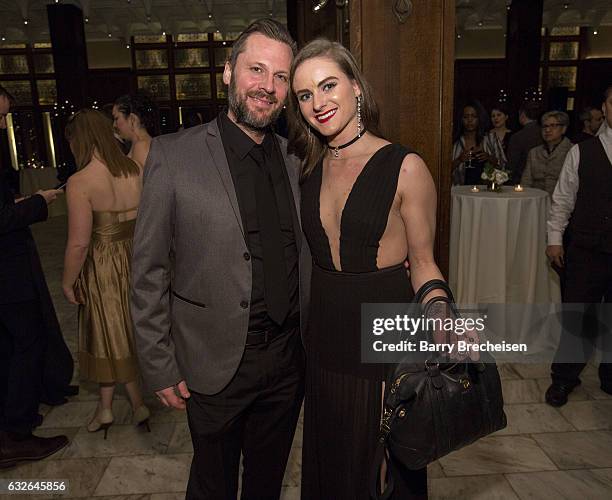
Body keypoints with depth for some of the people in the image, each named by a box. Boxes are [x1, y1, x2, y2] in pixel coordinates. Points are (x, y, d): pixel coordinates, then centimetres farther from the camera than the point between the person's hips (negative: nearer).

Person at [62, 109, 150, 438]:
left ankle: (139, 404, 32)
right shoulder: (135, 172, -5)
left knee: (113, 339, 15)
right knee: (130, 333, 19)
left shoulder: (80, 182, -20)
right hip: (135, 261, 5)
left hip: (102, 269, -5)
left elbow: (79, 244, -19)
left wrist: (67, 282, -5)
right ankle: (105, 407, 35)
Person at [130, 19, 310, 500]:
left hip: (288, 356, 4)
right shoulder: (173, 155, -11)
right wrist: (160, 366, -7)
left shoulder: (295, 160, 2)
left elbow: (304, 254, 8)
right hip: (216, 364, -3)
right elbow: (148, 273, -8)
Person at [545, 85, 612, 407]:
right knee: (576, 316, 8)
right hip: (586, 252, -1)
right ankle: (564, 378, 26)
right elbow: (563, 200, 2)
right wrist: (554, 239, 0)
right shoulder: (581, 152, -2)